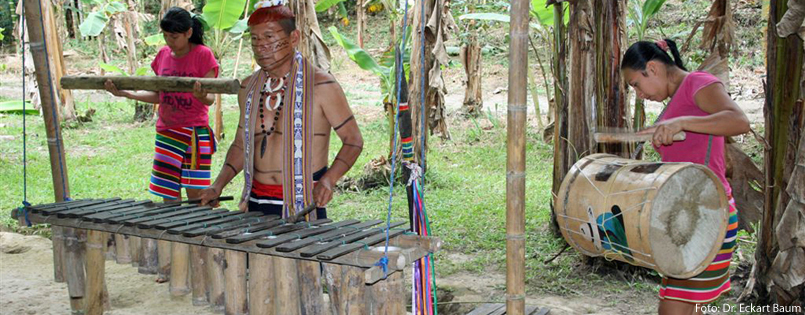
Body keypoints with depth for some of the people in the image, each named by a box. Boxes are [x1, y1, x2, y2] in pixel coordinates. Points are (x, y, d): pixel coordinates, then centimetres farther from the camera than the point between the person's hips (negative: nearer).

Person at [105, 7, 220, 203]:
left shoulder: (203, 55, -7)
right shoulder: (163, 55, 8)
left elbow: (210, 99, -10)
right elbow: (158, 96, 13)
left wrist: (201, 96, -33)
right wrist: (125, 93, 2)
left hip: (195, 133, -5)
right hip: (166, 133, 5)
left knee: (196, 196, -5)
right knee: (168, 195, 6)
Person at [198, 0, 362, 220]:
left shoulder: (321, 86, -10)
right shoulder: (249, 88, 6)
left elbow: (353, 140, -7)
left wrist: (328, 179, -22)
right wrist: (218, 185, 2)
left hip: (305, 207, -5)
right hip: (256, 203, 5)